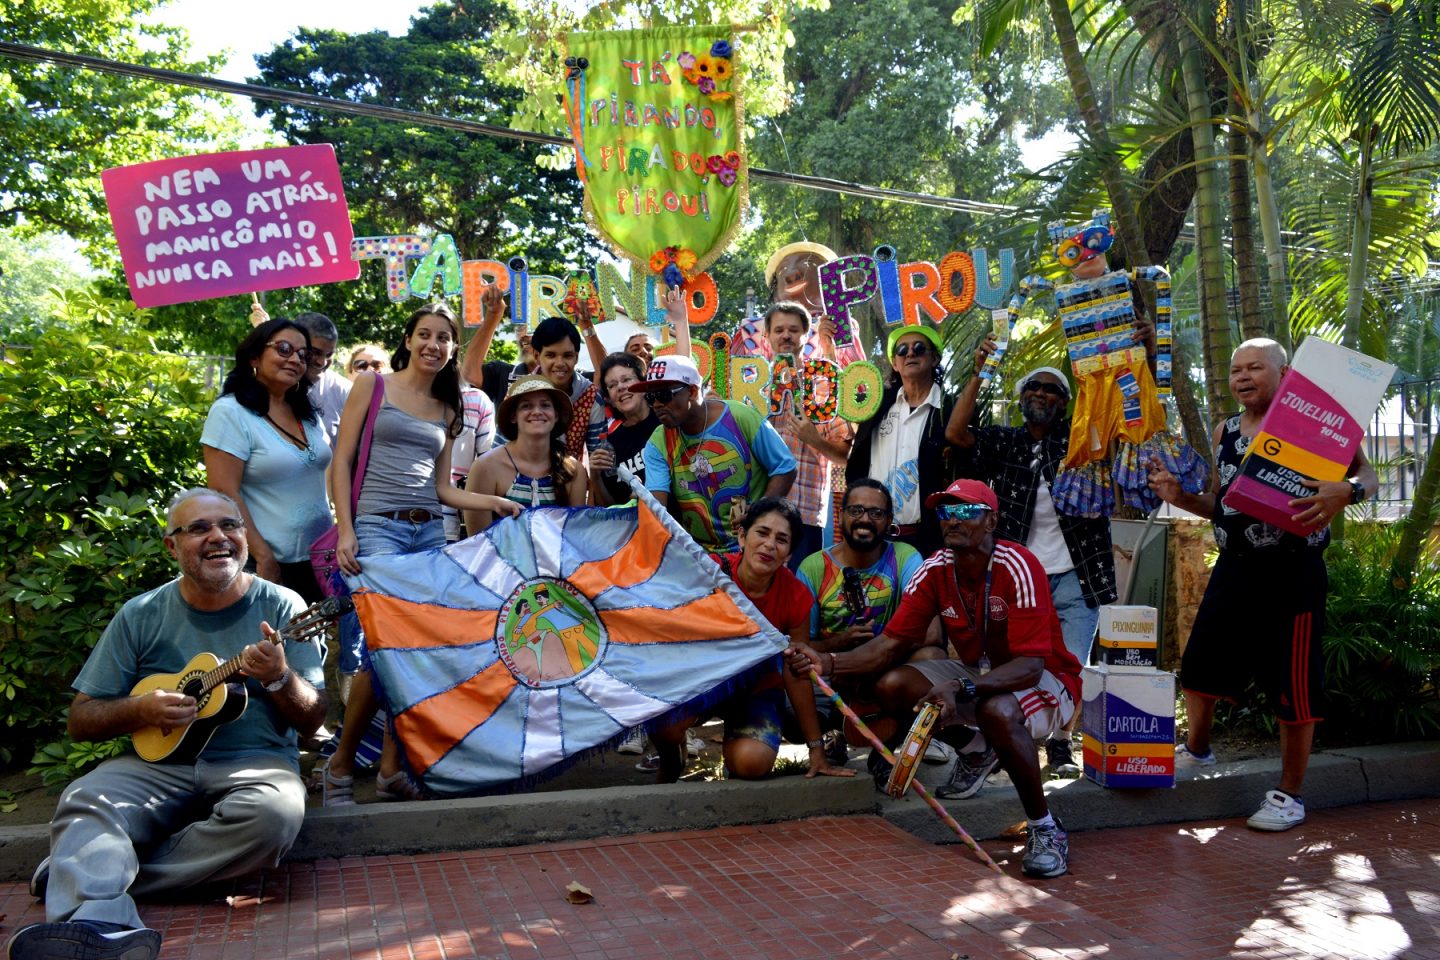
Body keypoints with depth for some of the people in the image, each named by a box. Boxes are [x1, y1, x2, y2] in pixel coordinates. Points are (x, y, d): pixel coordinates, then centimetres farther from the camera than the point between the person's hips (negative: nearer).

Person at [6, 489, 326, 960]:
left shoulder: (282, 606, 1)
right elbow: (81, 719, 9)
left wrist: (279, 678, -20)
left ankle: (90, 873, -22)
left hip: (255, 762, -1)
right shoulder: (142, 616, 6)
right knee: (83, 802, -28)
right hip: (158, 763, 2)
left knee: (275, 812, -34)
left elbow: (311, 721, 1)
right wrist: (140, 710, -12)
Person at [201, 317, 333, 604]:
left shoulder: (307, 414, 11)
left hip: (318, 558, 6)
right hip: (269, 565, -6)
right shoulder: (230, 412, -10)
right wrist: (263, 556, -18)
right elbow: (224, 494, -15)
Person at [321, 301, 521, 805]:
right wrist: (346, 531, -9)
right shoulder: (372, 384, 5)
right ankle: (342, 765, 2)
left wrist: (497, 502, 4)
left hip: (430, 533, 5)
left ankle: (393, 766, 8)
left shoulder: (446, 409, 18)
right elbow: (341, 462, 0)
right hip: (377, 526, -5)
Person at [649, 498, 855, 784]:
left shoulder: (796, 597, -15)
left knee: (752, 762, -29)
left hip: (758, 688, 1)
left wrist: (816, 749, -5)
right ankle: (670, 762, 7)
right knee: (661, 722, -33)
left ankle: (734, 745, 12)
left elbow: (797, 676, -7)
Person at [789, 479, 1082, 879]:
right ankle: (977, 752, 12)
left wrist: (961, 689, -47)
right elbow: (890, 643, -9)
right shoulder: (935, 571, -8)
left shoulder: (1017, 567, -26)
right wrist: (828, 663, -26)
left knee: (998, 711, -39)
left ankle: (1046, 829, -16)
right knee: (892, 686, -13)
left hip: (1043, 679, -6)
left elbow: (1030, 665, -32)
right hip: (978, 673, 6)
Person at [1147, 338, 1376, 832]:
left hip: (1292, 572, -6)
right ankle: (1197, 750, 39)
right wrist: (1179, 496, 0)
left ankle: (1290, 795, 15)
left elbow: (1368, 475, -11)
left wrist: (1348, 489, -33)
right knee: (1198, 665, 14)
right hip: (1234, 568, 7)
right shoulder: (1225, 431, 12)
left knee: (1293, 685, 0)